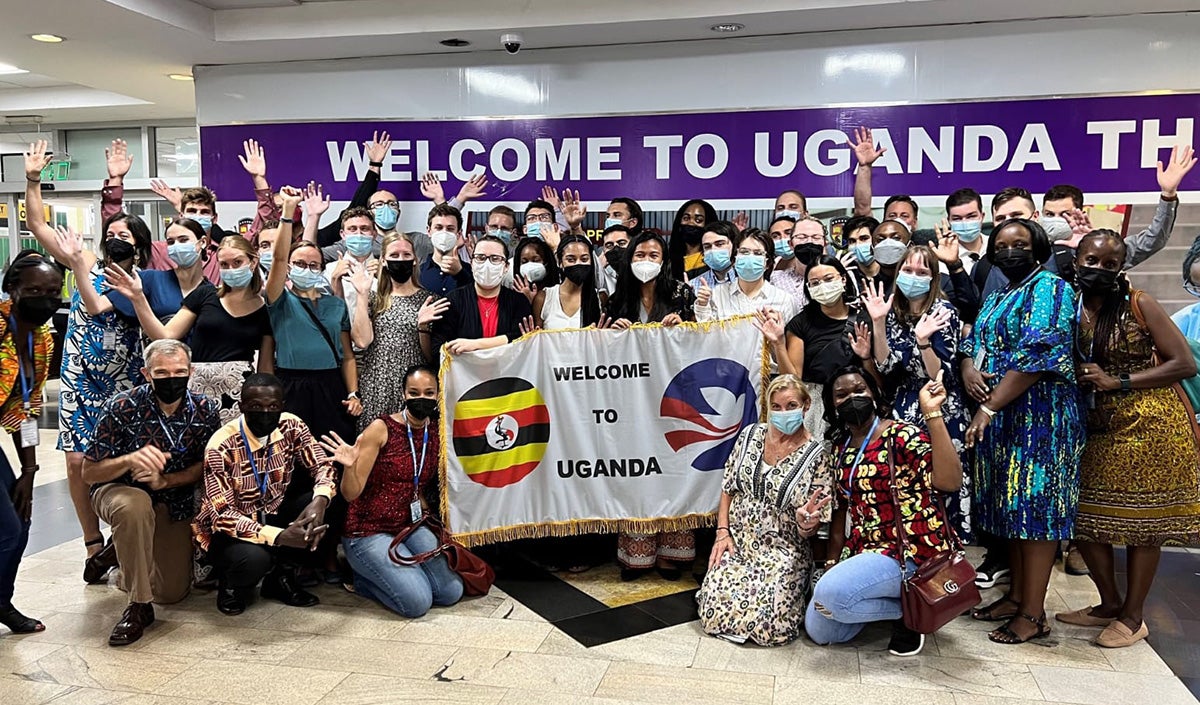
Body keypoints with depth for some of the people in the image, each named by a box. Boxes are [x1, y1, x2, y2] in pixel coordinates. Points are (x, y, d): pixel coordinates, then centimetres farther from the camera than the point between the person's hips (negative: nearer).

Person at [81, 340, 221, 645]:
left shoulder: (204, 410, -14)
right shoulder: (122, 408, -21)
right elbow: (88, 473, -16)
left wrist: (165, 480, -20)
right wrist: (130, 460, -36)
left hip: (175, 502, 3)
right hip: (118, 491, -3)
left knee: (172, 592, 0)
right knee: (136, 506, -41)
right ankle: (138, 606, -24)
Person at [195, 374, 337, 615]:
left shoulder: (291, 426, -12)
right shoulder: (221, 446, -24)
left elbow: (322, 467, -8)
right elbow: (222, 514, -27)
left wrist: (319, 501, -32)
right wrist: (279, 536, -38)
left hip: (272, 514, 5)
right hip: (229, 528, -5)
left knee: (329, 501, -19)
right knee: (253, 558, -37)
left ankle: (281, 576, 2)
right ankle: (232, 583, 4)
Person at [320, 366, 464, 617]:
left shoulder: (436, 433, 2)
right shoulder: (381, 429, -13)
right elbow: (351, 493, -15)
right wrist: (350, 466, -34)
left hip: (410, 527, 6)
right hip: (369, 532, -5)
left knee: (451, 592, -10)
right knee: (418, 602, -19)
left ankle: (392, 571, 14)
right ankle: (364, 578, 9)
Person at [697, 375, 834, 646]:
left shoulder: (816, 454, -7)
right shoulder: (750, 435, 2)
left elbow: (811, 529, -4)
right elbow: (728, 488, 10)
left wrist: (805, 523, -27)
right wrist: (722, 532, -1)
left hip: (782, 551, -2)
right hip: (737, 542, 2)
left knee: (768, 626, -21)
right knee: (713, 615, -17)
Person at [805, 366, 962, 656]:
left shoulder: (902, 436, -13)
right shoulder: (841, 448, 9)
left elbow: (949, 481, -28)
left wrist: (933, 414, -31)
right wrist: (832, 562, 6)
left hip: (910, 551, -8)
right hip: (863, 550, 8)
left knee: (831, 594, -30)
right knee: (819, 631, 2)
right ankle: (892, 595, 20)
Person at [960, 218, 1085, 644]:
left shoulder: (1048, 287, -8)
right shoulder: (996, 299, 19)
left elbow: (1036, 353, -18)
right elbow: (972, 342, 18)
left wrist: (989, 407, -20)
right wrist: (968, 368, -7)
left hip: (1038, 413, -8)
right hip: (1000, 418, 9)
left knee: (1034, 504, -6)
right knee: (1010, 504, 12)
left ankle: (1033, 613, 0)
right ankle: (1017, 595, 23)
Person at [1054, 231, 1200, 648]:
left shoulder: (1139, 305, -8)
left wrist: (1118, 382, -16)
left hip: (1148, 425, -5)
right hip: (1096, 429, 5)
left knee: (1142, 520, 3)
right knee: (1084, 518, 8)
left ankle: (1133, 616, 17)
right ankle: (1110, 604, 27)